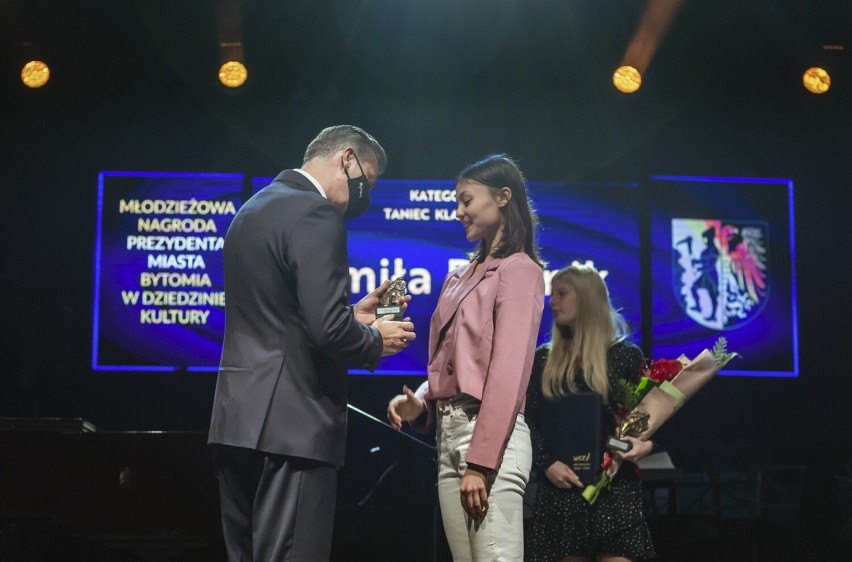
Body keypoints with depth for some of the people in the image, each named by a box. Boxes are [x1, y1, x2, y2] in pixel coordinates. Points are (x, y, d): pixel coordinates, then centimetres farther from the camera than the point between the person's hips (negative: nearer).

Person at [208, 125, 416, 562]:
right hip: (291, 422, -9)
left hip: (238, 417, 9)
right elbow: (328, 330, -21)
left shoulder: (253, 208, 17)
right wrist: (376, 340, -1)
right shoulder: (315, 214, -13)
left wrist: (353, 316, 18)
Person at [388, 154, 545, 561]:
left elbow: (508, 373, -15)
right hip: (448, 435, 8)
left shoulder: (517, 270, -6)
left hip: (488, 436, -8)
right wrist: (421, 403, -2)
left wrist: (480, 462, -20)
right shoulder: (461, 277, 18)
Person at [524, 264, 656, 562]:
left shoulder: (626, 356, 4)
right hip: (561, 488, 3)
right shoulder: (543, 359, 11)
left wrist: (646, 444, -18)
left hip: (614, 488, -3)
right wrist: (547, 463, -11)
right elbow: (529, 421, 5)